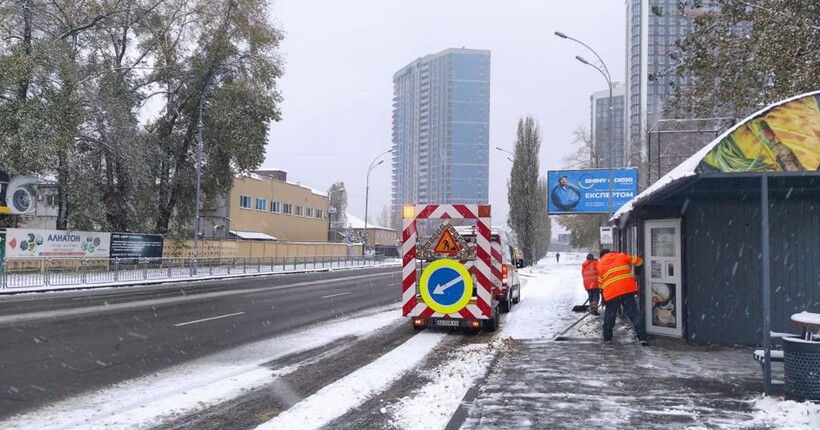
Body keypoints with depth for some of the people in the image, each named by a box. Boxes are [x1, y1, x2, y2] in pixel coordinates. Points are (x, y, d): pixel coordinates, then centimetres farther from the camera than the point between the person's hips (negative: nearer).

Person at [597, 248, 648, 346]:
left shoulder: (600, 265, 14)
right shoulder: (621, 256, 11)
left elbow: (601, 284, 14)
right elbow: (638, 261, 13)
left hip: (611, 294, 1)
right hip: (627, 290, 0)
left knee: (609, 315, 16)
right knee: (634, 314, 2)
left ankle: (607, 338, 20)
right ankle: (642, 338, -4)